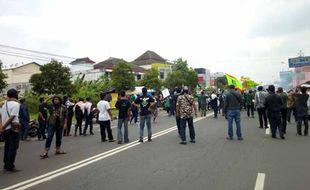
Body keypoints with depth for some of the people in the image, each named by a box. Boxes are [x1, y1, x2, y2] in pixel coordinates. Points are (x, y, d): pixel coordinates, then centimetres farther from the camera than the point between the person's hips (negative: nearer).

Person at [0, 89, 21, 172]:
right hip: (13, 128, -7)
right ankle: (10, 166, 1)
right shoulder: (16, 104, -11)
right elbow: (12, 117, -18)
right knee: (13, 148, -1)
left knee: (7, 147, 15)